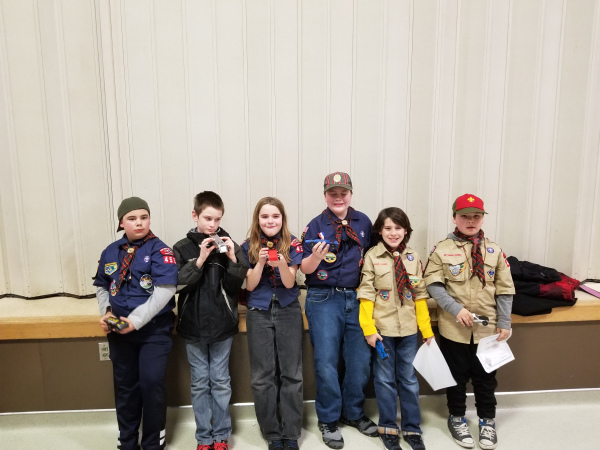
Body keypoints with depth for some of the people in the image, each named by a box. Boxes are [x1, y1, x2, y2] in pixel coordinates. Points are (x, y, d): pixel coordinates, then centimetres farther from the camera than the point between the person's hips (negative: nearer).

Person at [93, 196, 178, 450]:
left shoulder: (159, 250, -12)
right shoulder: (111, 252, 4)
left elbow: (165, 290, -21)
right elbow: (102, 287, 15)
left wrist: (136, 320, -22)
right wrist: (106, 312, -1)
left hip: (154, 329, -5)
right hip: (119, 330, 5)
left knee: (151, 383, -5)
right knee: (124, 385, 15)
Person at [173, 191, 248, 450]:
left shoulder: (228, 245, -2)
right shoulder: (182, 248, -2)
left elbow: (235, 286, -5)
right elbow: (177, 283, -12)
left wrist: (233, 259, -20)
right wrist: (200, 259, -22)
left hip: (222, 325, 0)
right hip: (193, 326, 0)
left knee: (221, 382, 11)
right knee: (199, 383, 12)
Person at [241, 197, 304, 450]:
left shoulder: (292, 245, -4)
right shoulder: (248, 247, -1)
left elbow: (289, 283, -9)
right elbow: (250, 286, -4)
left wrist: (281, 264, -29)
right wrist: (260, 262, -20)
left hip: (289, 312, 0)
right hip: (259, 314, 1)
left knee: (291, 374, 5)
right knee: (263, 377, 5)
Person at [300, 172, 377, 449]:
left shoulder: (363, 222, 5)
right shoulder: (316, 226, -4)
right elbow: (305, 269, -7)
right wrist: (316, 256, -28)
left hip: (356, 298, 3)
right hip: (324, 300, -3)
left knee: (360, 359, 9)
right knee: (326, 362, 2)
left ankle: (353, 413, 31)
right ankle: (328, 420, 22)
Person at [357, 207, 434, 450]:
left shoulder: (413, 257, 3)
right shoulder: (372, 256, -6)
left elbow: (420, 295, 5)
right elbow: (366, 295, -7)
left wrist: (427, 330, 4)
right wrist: (368, 329, -12)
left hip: (408, 329, 3)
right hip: (382, 328, -3)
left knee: (409, 380, 13)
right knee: (385, 380, 9)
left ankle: (412, 429, 28)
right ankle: (388, 428, 26)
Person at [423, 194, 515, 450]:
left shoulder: (494, 250, 2)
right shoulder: (442, 250, -6)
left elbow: (504, 289, 4)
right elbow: (433, 286, -9)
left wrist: (504, 322, 1)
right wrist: (456, 309, -19)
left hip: (487, 327, 2)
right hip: (453, 328, -2)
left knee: (485, 376, 14)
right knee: (456, 375, 13)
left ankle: (487, 420, 34)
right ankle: (457, 417, 33)